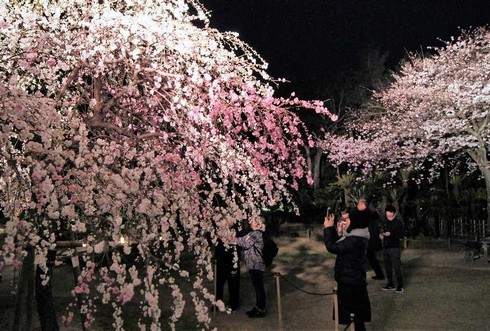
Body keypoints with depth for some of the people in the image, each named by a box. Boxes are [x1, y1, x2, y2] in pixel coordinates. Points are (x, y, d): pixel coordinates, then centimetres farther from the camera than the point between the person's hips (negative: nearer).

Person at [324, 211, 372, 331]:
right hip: (354, 280, 10)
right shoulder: (357, 236, 5)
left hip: (350, 282, -10)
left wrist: (328, 228, -17)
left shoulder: (354, 240, -27)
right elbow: (338, 242, 16)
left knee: (353, 313, 3)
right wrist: (331, 227, 6)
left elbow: (332, 247, -27)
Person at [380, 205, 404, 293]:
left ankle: (400, 286, 0)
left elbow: (401, 235, -12)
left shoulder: (398, 222, -5)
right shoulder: (386, 223, 14)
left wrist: (390, 234, -22)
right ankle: (390, 284, 20)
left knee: (397, 267, -7)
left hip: (394, 248, -6)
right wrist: (382, 235, 6)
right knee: (388, 267, 10)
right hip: (385, 248, 7)